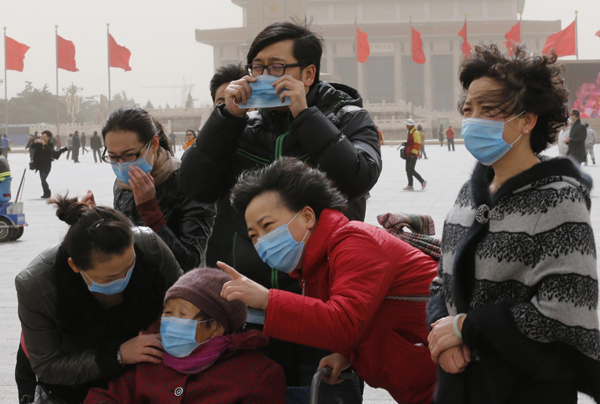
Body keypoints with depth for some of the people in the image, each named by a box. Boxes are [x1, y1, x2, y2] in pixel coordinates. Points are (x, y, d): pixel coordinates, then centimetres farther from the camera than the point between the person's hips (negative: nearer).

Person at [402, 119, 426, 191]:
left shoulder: (416, 133, -13)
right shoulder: (409, 133, 17)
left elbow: (417, 144, -18)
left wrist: (413, 153, -21)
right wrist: (405, 143, 9)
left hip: (413, 155, -10)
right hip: (408, 155, 10)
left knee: (411, 169, -14)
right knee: (408, 170, 7)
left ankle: (422, 182, -3)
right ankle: (410, 186, 10)